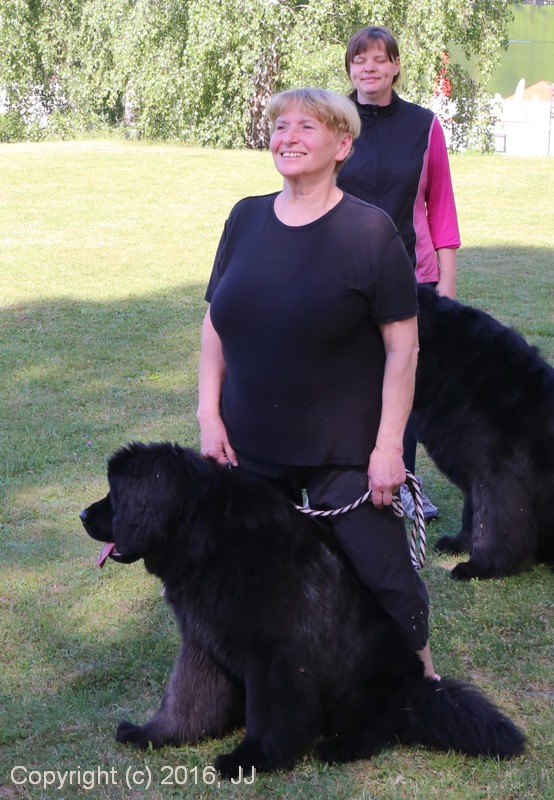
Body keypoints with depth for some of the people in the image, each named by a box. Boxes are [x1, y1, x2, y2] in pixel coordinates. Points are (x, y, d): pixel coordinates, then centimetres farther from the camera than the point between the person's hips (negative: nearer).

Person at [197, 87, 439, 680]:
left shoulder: (370, 231, -8)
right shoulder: (246, 219, 6)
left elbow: (402, 348, -8)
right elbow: (215, 324, 11)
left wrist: (388, 445, -12)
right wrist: (208, 415, 3)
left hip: (345, 453, -4)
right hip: (250, 450, 4)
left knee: (381, 576, 1)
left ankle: (421, 678, 25)